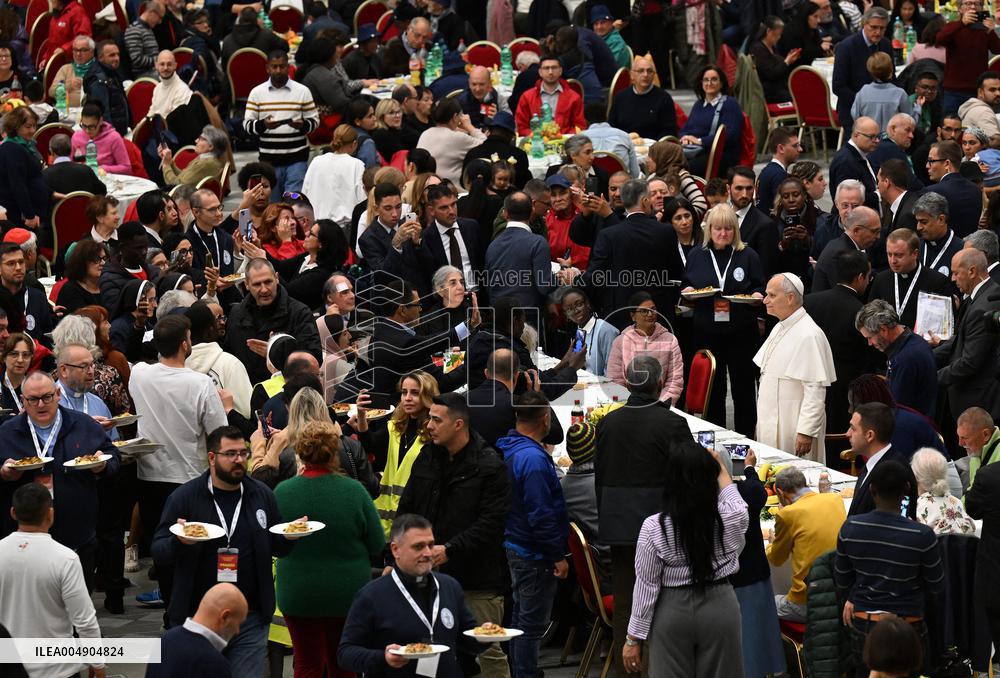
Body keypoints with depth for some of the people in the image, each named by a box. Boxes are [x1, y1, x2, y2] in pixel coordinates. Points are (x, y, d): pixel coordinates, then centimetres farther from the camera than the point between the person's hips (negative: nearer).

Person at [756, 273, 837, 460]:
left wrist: (806, 432, -23)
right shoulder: (780, 328, 14)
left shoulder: (809, 335, -17)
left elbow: (816, 390, -20)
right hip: (769, 427, 9)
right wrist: (760, 424, 19)